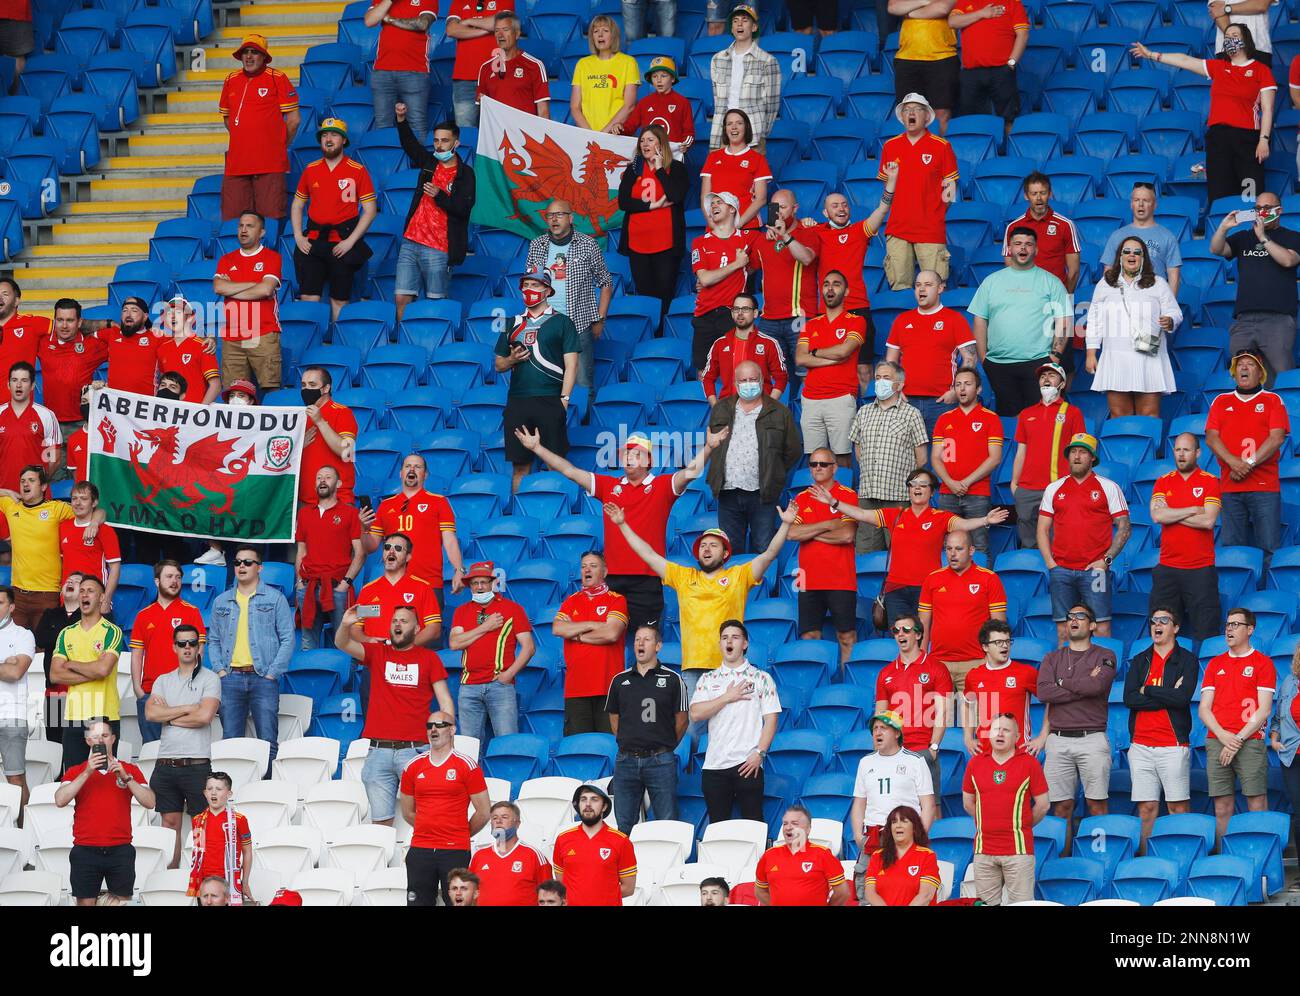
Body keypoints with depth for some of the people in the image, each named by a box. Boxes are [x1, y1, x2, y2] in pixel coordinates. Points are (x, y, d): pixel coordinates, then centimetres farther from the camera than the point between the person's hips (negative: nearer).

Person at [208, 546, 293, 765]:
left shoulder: (274, 598, 5)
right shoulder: (222, 602, 16)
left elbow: (287, 639, 1)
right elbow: (213, 640, 18)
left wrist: (272, 673, -8)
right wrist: (219, 670, 2)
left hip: (263, 678, -3)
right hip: (231, 679, 3)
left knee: (268, 742, -8)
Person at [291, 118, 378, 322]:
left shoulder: (358, 171, 0)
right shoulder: (310, 170, 11)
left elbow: (370, 210, -1)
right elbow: (297, 205, 19)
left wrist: (350, 241, -10)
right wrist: (298, 237, 4)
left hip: (342, 245, -3)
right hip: (312, 243, 3)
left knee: (339, 300, 0)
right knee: (308, 298, -6)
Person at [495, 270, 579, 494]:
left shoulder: (561, 322, 6)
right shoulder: (513, 324, 18)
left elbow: (571, 364, 0)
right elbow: (498, 365, 21)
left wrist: (564, 399, -10)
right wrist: (512, 360, -2)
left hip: (550, 401, -4)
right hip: (517, 401, 4)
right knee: (520, 464, 2)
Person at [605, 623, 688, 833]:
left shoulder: (673, 680, 1)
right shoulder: (620, 680, 10)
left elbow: (682, 720, 6)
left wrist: (664, 747, 9)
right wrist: (630, 743, 12)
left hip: (660, 761, -3)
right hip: (626, 760, 3)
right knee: (624, 826, 4)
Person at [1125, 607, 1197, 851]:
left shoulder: (1186, 660, 4)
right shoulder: (1140, 661, 15)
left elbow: (1183, 697, -12)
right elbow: (1129, 698, 0)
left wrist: (1147, 691, -3)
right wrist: (1167, 697, -7)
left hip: (1173, 745, -4)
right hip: (1141, 745, 4)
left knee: (1178, 806, -5)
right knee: (1146, 808, 2)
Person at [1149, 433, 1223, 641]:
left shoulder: (1210, 482, 1)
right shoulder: (1163, 482, 10)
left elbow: (1208, 521, -12)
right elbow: (1157, 516, -6)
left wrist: (1171, 514, -7)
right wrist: (1194, 510, -8)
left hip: (1201, 569, -3)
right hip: (1167, 568, 3)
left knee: (1203, 631, -4)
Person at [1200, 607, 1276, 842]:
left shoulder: (1262, 662, 5)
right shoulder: (1215, 664, 18)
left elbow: (1264, 710, -2)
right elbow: (1204, 708, 13)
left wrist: (1238, 739, -11)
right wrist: (1222, 735, -5)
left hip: (1250, 742, -4)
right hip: (1216, 742, 4)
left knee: (1256, 803, -8)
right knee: (1222, 806, 1)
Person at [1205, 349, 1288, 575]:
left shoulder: (1272, 401, 10)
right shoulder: (1221, 402, 16)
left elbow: (1277, 438, -2)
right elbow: (1211, 437, 6)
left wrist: (1249, 464, -11)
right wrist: (1233, 462, -11)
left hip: (1264, 488, -2)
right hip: (1230, 487, 2)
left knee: (1268, 548, -8)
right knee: (1231, 546, -2)